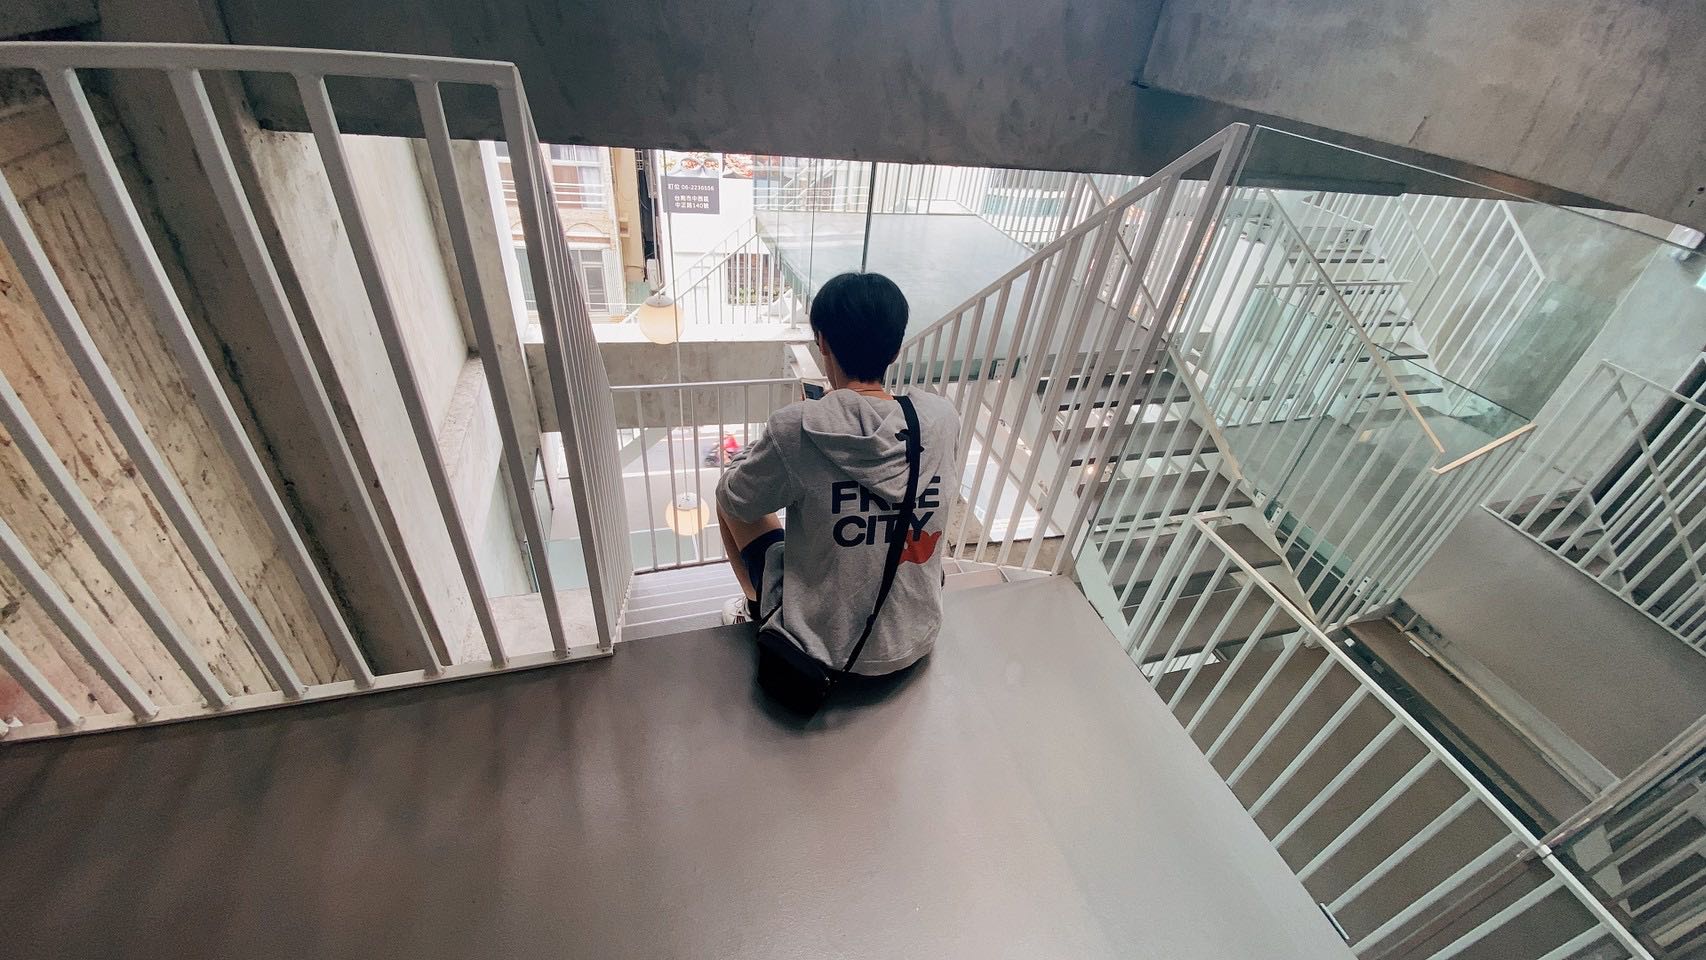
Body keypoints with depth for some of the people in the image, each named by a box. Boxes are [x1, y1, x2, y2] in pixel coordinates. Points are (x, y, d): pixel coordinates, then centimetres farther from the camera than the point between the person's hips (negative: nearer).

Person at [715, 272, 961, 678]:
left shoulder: (797, 427, -25)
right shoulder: (942, 418, -14)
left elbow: (736, 501, -7)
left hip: (818, 642, -3)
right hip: (915, 642, 4)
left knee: (728, 496, 15)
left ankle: (757, 606, 36)